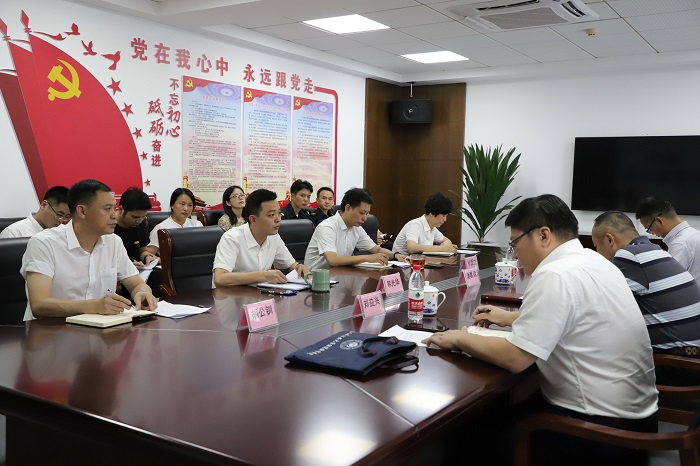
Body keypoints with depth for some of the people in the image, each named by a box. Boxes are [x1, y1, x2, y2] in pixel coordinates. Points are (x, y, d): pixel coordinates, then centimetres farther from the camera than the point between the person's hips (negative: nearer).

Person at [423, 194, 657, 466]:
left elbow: (514, 358, -23)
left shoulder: (555, 275, -23)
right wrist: (511, 318, 23)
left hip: (604, 425, -9)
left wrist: (460, 339, -9)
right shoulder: (593, 261, 7)